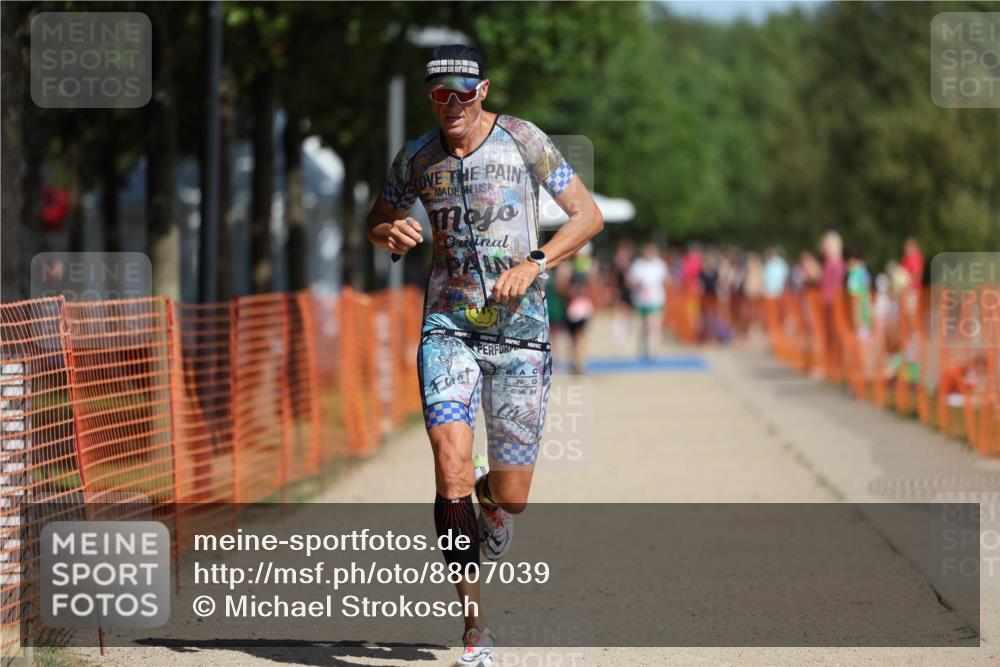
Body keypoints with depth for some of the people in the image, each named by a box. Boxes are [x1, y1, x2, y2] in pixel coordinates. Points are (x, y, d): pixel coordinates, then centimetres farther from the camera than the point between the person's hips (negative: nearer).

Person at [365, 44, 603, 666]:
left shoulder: (524, 141, -4)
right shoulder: (416, 158, 4)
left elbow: (589, 214, -1)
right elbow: (377, 220, 19)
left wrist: (534, 264, -16)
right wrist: (392, 233, -6)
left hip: (520, 331, -1)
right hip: (448, 328, 1)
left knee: (511, 496, -1)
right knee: (452, 468, -19)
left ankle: (487, 499, 41)